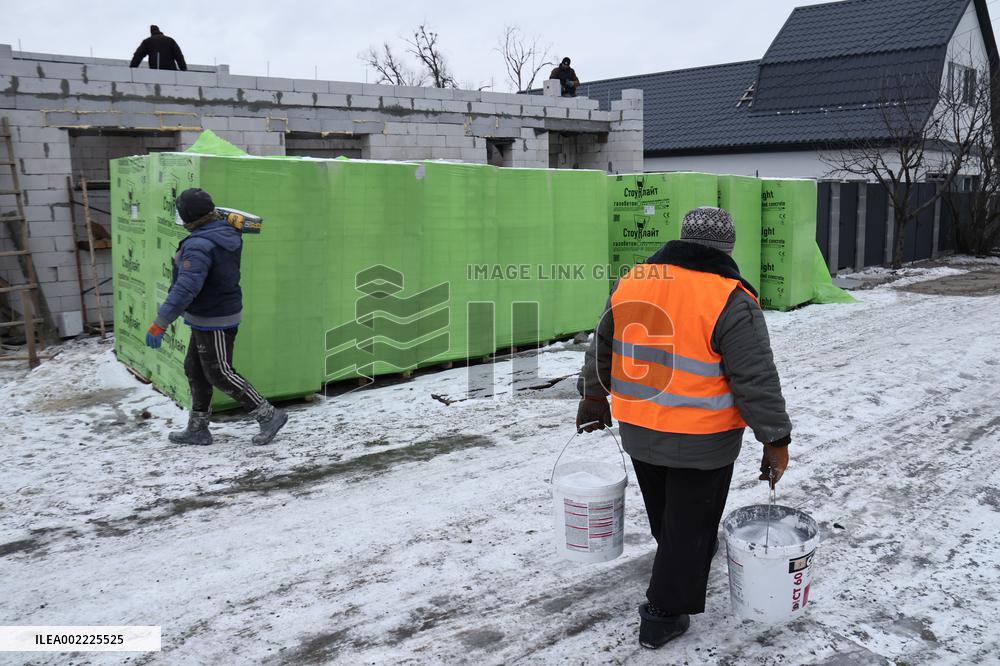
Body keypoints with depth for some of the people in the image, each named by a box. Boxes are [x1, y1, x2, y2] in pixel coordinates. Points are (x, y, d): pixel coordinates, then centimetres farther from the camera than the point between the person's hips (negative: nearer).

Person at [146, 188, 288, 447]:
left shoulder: (199, 246, -26)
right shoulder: (229, 234, 0)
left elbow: (185, 289, -33)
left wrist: (160, 323, -31)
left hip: (213, 323, -10)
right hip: (227, 312, 10)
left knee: (220, 374, 1)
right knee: (195, 370, 17)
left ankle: (269, 415, 7)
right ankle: (197, 429, 26)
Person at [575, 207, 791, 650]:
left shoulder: (631, 282, 1)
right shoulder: (730, 301, -17)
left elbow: (601, 349, 12)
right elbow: (756, 380, -17)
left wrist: (593, 397, 25)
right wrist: (776, 440, -8)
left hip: (638, 431, 6)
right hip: (700, 442, -6)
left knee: (664, 515, 26)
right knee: (689, 525, 10)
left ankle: (696, 552, 52)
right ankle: (663, 616, 17)